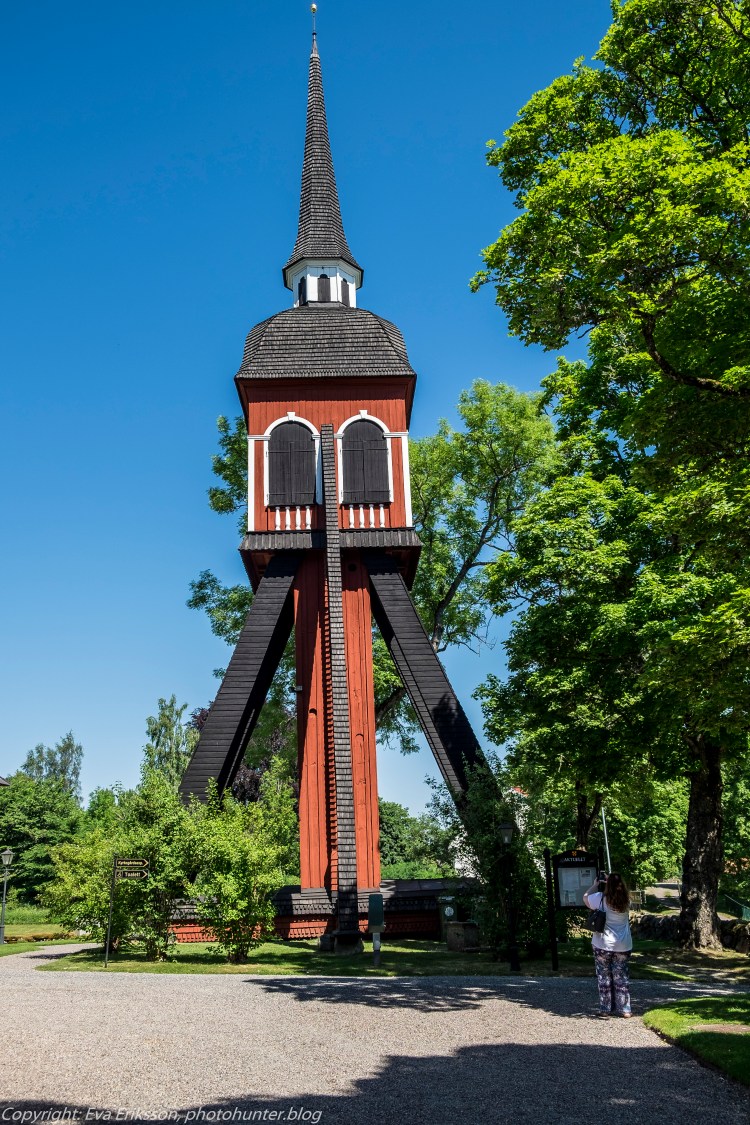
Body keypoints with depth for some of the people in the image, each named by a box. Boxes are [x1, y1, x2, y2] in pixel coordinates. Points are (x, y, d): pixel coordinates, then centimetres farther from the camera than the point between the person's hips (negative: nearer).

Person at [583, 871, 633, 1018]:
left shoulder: (600, 898, -14)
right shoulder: (626, 901, -5)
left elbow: (585, 898, 5)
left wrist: (595, 885, 14)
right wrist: (613, 880, 14)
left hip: (602, 945, -2)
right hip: (623, 946, 2)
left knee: (604, 977, 10)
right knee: (622, 978, 11)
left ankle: (605, 1009, 14)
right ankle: (625, 1009, 12)